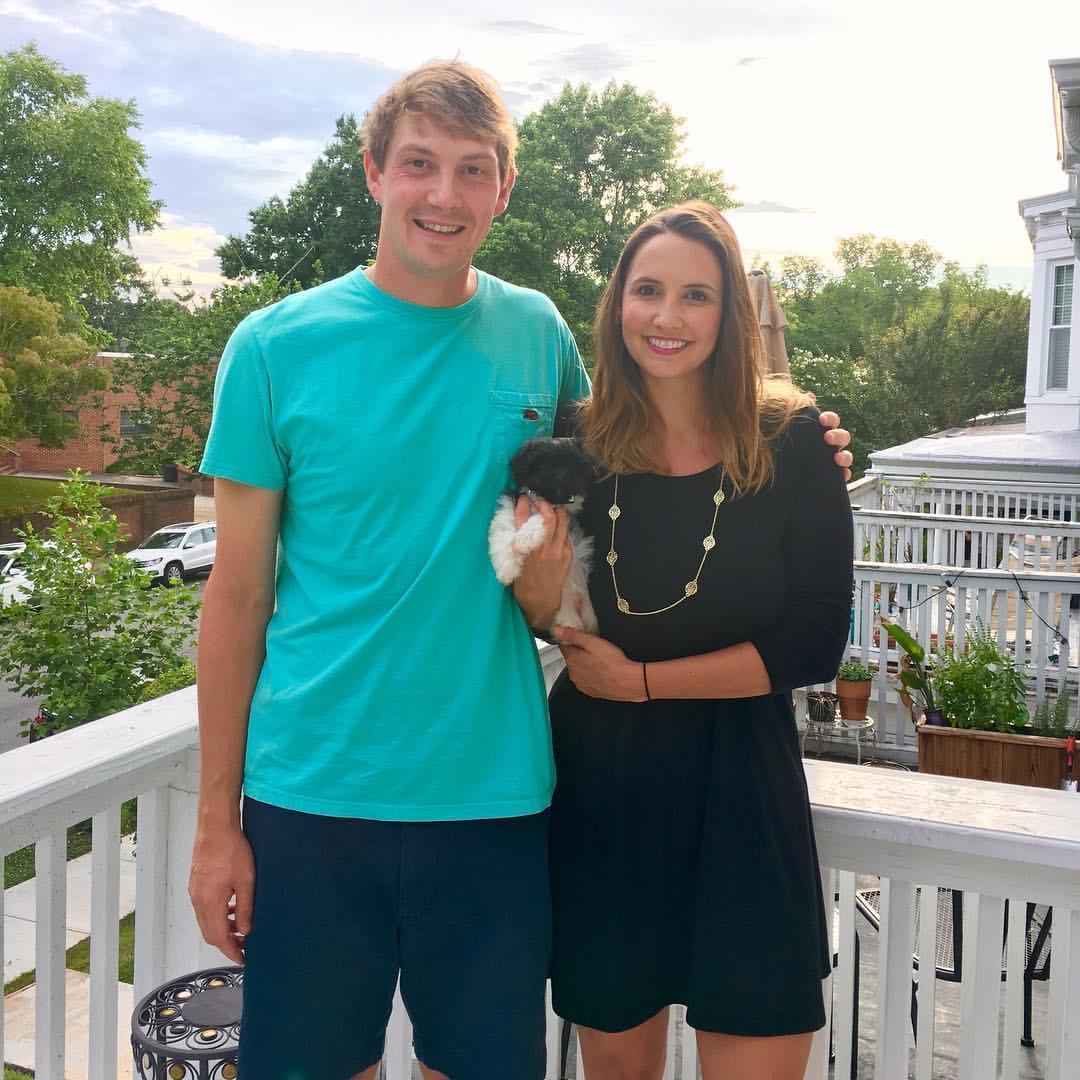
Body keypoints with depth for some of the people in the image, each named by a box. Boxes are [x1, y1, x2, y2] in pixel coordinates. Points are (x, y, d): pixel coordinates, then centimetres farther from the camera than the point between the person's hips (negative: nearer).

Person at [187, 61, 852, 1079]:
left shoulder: (537, 333, 3)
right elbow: (239, 594, -2)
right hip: (311, 796, -1)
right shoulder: (274, 348, -4)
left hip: (495, 794, 2)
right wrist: (216, 821, -2)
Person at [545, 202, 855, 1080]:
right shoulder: (579, 446, -3)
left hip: (738, 786, -2)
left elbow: (815, 642, -10)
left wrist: (640, 680, -13)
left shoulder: (792, 443, -7)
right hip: (598, 785, 2)